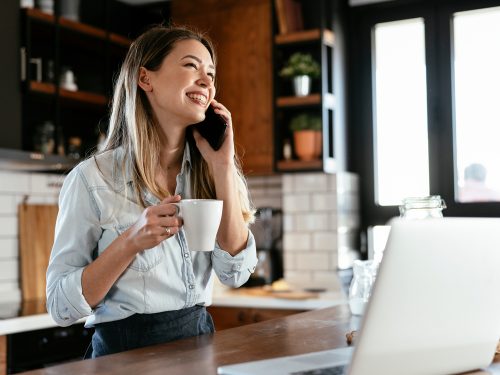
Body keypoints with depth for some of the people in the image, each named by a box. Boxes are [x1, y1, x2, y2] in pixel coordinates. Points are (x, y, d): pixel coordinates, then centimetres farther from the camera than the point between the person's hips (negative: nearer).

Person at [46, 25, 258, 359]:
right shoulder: (93, 177, -9)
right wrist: (131, 242, -20)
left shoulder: (205, 171, 3)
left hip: (200, 342, 3)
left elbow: (236, 273, -6)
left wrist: (222, 167, -9)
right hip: (125, 352, -2)